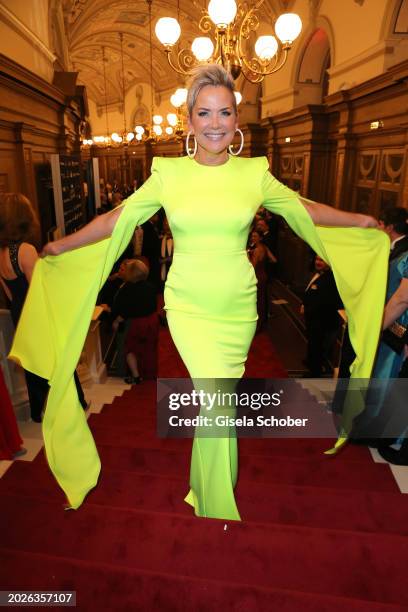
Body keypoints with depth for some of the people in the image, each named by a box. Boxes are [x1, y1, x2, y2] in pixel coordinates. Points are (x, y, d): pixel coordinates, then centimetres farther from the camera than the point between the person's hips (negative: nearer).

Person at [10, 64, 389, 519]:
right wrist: (60, 247, 9)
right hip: (189, 305, -2)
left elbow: (304, 210, 13)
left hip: (238, 307, 2)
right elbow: (117, 219, 5)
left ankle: (204, 491, 42)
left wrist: (365, 222, 17)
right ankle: (218, 510, 20)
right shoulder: (168, 173, -1)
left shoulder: (254, 172, 2)